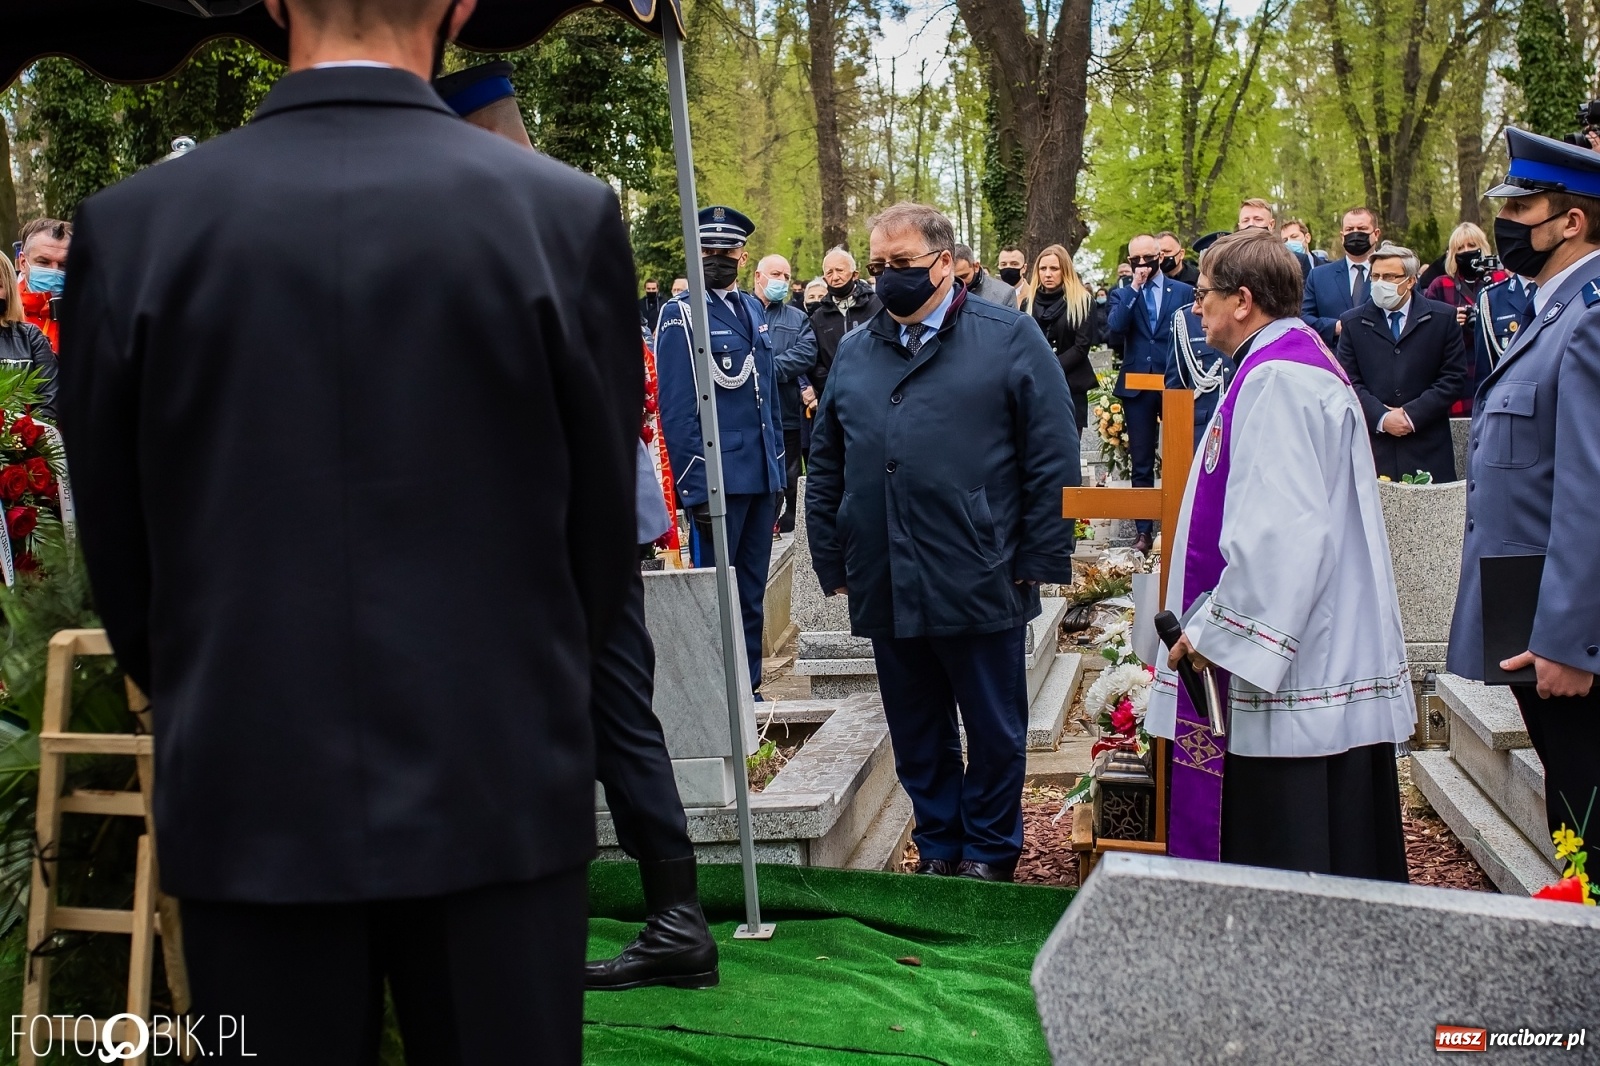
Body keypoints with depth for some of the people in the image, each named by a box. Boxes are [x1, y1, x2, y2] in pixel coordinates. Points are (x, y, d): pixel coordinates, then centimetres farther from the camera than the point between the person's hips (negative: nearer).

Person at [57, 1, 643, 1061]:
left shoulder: (128, 227, -4)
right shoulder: (571, 216, -8)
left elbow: (119, 556, 4)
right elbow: (600, 532, -1)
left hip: (246, 814, 2)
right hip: (499, 803, -1)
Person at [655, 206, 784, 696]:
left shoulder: (754, 309, 14)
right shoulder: (680, 315, -6)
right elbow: (677, 411, -11)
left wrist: (778, 470, 14)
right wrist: (696, 488, -16)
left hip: (762, 477, 6)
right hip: (717, 481, -6)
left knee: (751, 594, 14)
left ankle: (748, 688, 25)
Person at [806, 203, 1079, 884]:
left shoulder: (1009, 338, -1)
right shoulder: (855, 352, 12)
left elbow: (1053, 457, -5)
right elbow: (826, 466, 15)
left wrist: (1040, 560, -9)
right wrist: (831, 561, 10)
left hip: (981, 585, -4)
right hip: (886, 590, 4)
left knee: (994, 732, 10)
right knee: (916, 738, 14)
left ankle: (989, 851, 27)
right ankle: (938, 846, 31)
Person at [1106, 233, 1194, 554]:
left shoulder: (1183, 292, 5)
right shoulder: (1122, 294, 8)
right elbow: (1114, 329, -10)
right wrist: (1134, 288, -11)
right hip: (1137, 387, 1)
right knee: (1141, 464, 6)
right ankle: (1143, 531, 12)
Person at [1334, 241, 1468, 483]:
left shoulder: (1443, 317, 6)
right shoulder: (1353, 322, 8)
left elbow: (1453, 377, 3)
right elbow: (1350, 381, 3)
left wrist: (1412, 414, -8)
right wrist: (1381, 417, -11)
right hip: (1372, 446, 0)